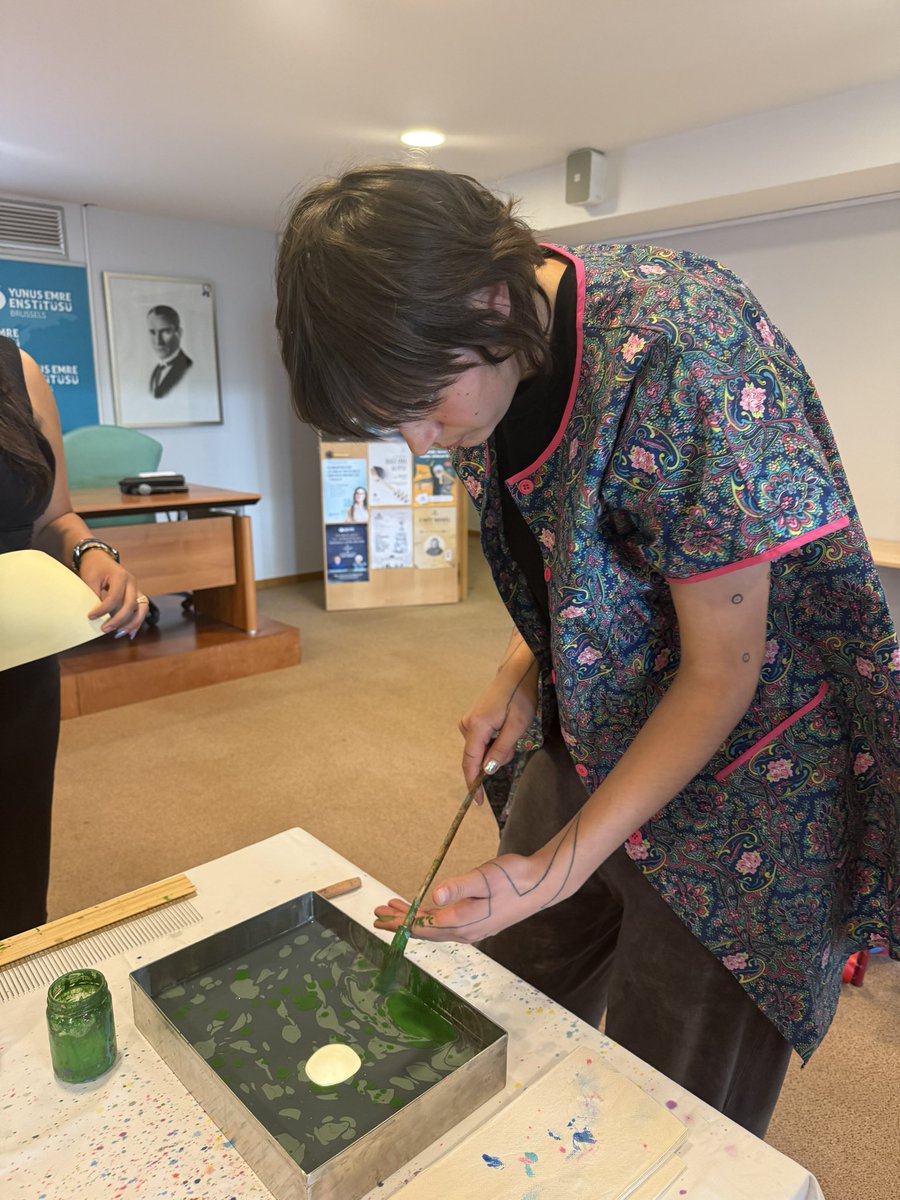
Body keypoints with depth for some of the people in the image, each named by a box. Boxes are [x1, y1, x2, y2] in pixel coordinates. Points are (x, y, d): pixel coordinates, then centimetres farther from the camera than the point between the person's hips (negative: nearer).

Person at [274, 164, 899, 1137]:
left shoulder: (678, 353, -29)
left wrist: (559, 868, -22)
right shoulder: (490, 353, -5)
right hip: (586, 740, 7)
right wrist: (519, 673, -4)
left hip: (736, 777, -6)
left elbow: (721, 675, -22)